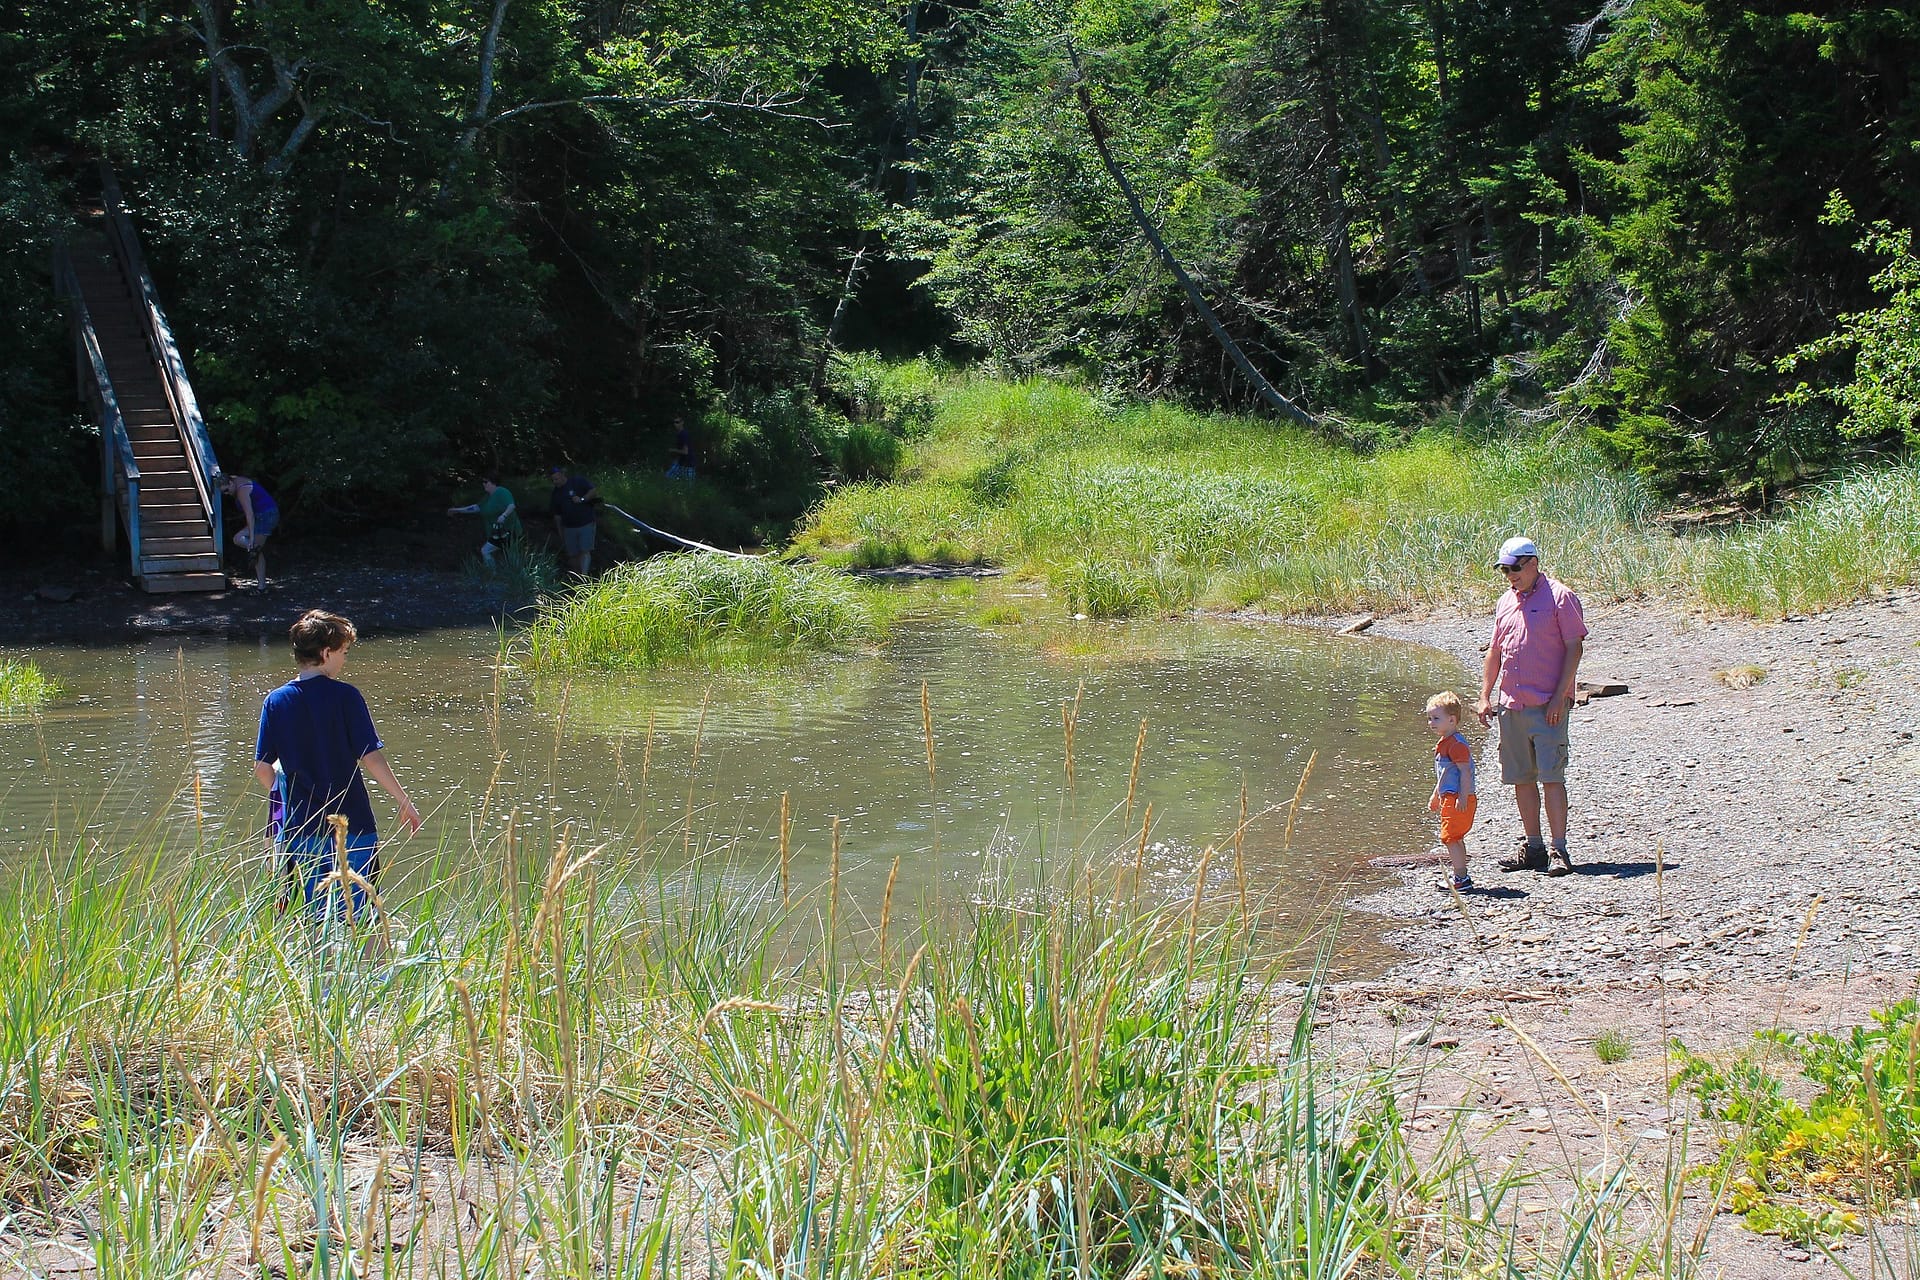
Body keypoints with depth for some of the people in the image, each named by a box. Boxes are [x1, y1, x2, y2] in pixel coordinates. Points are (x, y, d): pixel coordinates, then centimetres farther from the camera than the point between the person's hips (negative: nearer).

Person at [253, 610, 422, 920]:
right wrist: (404, 802, 0)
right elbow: (371, 758, -10)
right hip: (352, 825, -3)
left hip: (300, 828, 3)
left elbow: (261, 768, 4)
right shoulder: (345, 696, -8)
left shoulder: (276, 702, 2)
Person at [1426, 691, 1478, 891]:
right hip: (1449, 798, 11)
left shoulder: (1456, 744, -17)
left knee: (1450, 838, -12)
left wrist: (1462, 798, -26)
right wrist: (1436, 796, 32)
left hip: (1458, 800, -11)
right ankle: (1461, 876, 23)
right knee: (1456, 838, 16)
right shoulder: (1443, 743, 16)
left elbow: (1465, 772, -22)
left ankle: (1461, 878, -11)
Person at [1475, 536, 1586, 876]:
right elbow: (1495, 652, 22)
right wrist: (1484, 697, 13)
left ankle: (1559, 850, -6)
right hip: (1510, 705, 7)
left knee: (1551, 776, -8)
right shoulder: (1506, 602, 16)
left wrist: (1559, 697, -15)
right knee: (1520, 778, 8)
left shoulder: (1559, 598, -5)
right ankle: (1533, 847, 15)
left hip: (1547, 706, -7)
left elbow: (1574, 648, -8)